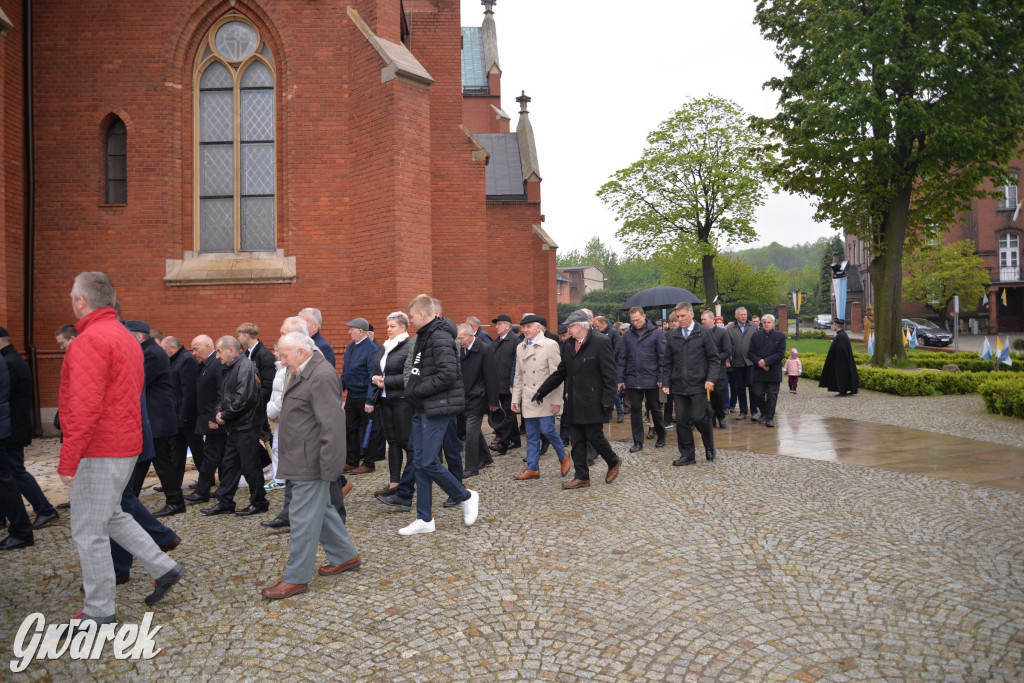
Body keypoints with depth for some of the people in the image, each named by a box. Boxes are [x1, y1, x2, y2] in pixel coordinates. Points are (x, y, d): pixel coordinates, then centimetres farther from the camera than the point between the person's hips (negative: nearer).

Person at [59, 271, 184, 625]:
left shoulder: (90, 340, -17)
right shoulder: (126, 337, 14)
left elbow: (85, 407, -25)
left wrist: (68, 460, -20)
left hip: (98, 451, -10)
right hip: (125, 446, 10)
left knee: (88, 530, 2)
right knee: (111, 516, 23)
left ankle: (99, 611, 12)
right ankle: (164, 568, 23)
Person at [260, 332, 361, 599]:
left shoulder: (322, 376, -21)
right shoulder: (302, 372, 12)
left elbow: (332, 425, -24)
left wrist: (328, 468, -22)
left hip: (311, 464, -10)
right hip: (302, 460, 10)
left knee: (303, 519, -1)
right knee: (321, 510, 19)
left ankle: (297, 578, 10)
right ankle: (346, 556, 33)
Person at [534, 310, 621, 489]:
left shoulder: (600, 342, -10)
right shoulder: (568, 344, 10)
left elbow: (610, 375, -11)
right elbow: (560, 372, 17)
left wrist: (607, 401, -16)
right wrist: (541, 391, 15)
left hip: (593, 402, -6)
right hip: (574, 403, 7)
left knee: (594, 436, -2)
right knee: (577, 440, 7)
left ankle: (614, 463, 25)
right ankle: (582, 477, 16)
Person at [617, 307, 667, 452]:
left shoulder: (657, 333, -4)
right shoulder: (627, 335, 5)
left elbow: (662, 357, -4)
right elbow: (622, 358, 8)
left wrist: (661, 378, -9)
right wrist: (620, 379, 3)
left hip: (651, 380, -2)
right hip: (633, 379, 3)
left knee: (655, 409, 10)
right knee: (635, 410, 5)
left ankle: (661, 437, 27)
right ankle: (638, 442, 12)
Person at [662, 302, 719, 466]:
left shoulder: (704, 333, -1)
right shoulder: (672, 336, 10)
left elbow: (714, 359, -1)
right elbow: (667, 363, 13)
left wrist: (711, 379, -13)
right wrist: (666, 383, 6)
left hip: (698, 385, -4)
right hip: (679, 385, 4)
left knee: (699, 418, -6)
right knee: (681, 420, 4)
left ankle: (709, 447, 20)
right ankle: (687, 454, 16)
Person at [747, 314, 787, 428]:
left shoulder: (780, 336, 1)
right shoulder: (756, 336, 8)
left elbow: (780, 354, -7)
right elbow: (750, 353, 4)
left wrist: (765, 361, -15)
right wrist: (759, 362, -13)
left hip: (774, 372, -2)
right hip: (758, 372, 2)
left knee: (772, 396, 1)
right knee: (758, 395, 1)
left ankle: (770, 418, 9)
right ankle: (764, 414, 24)